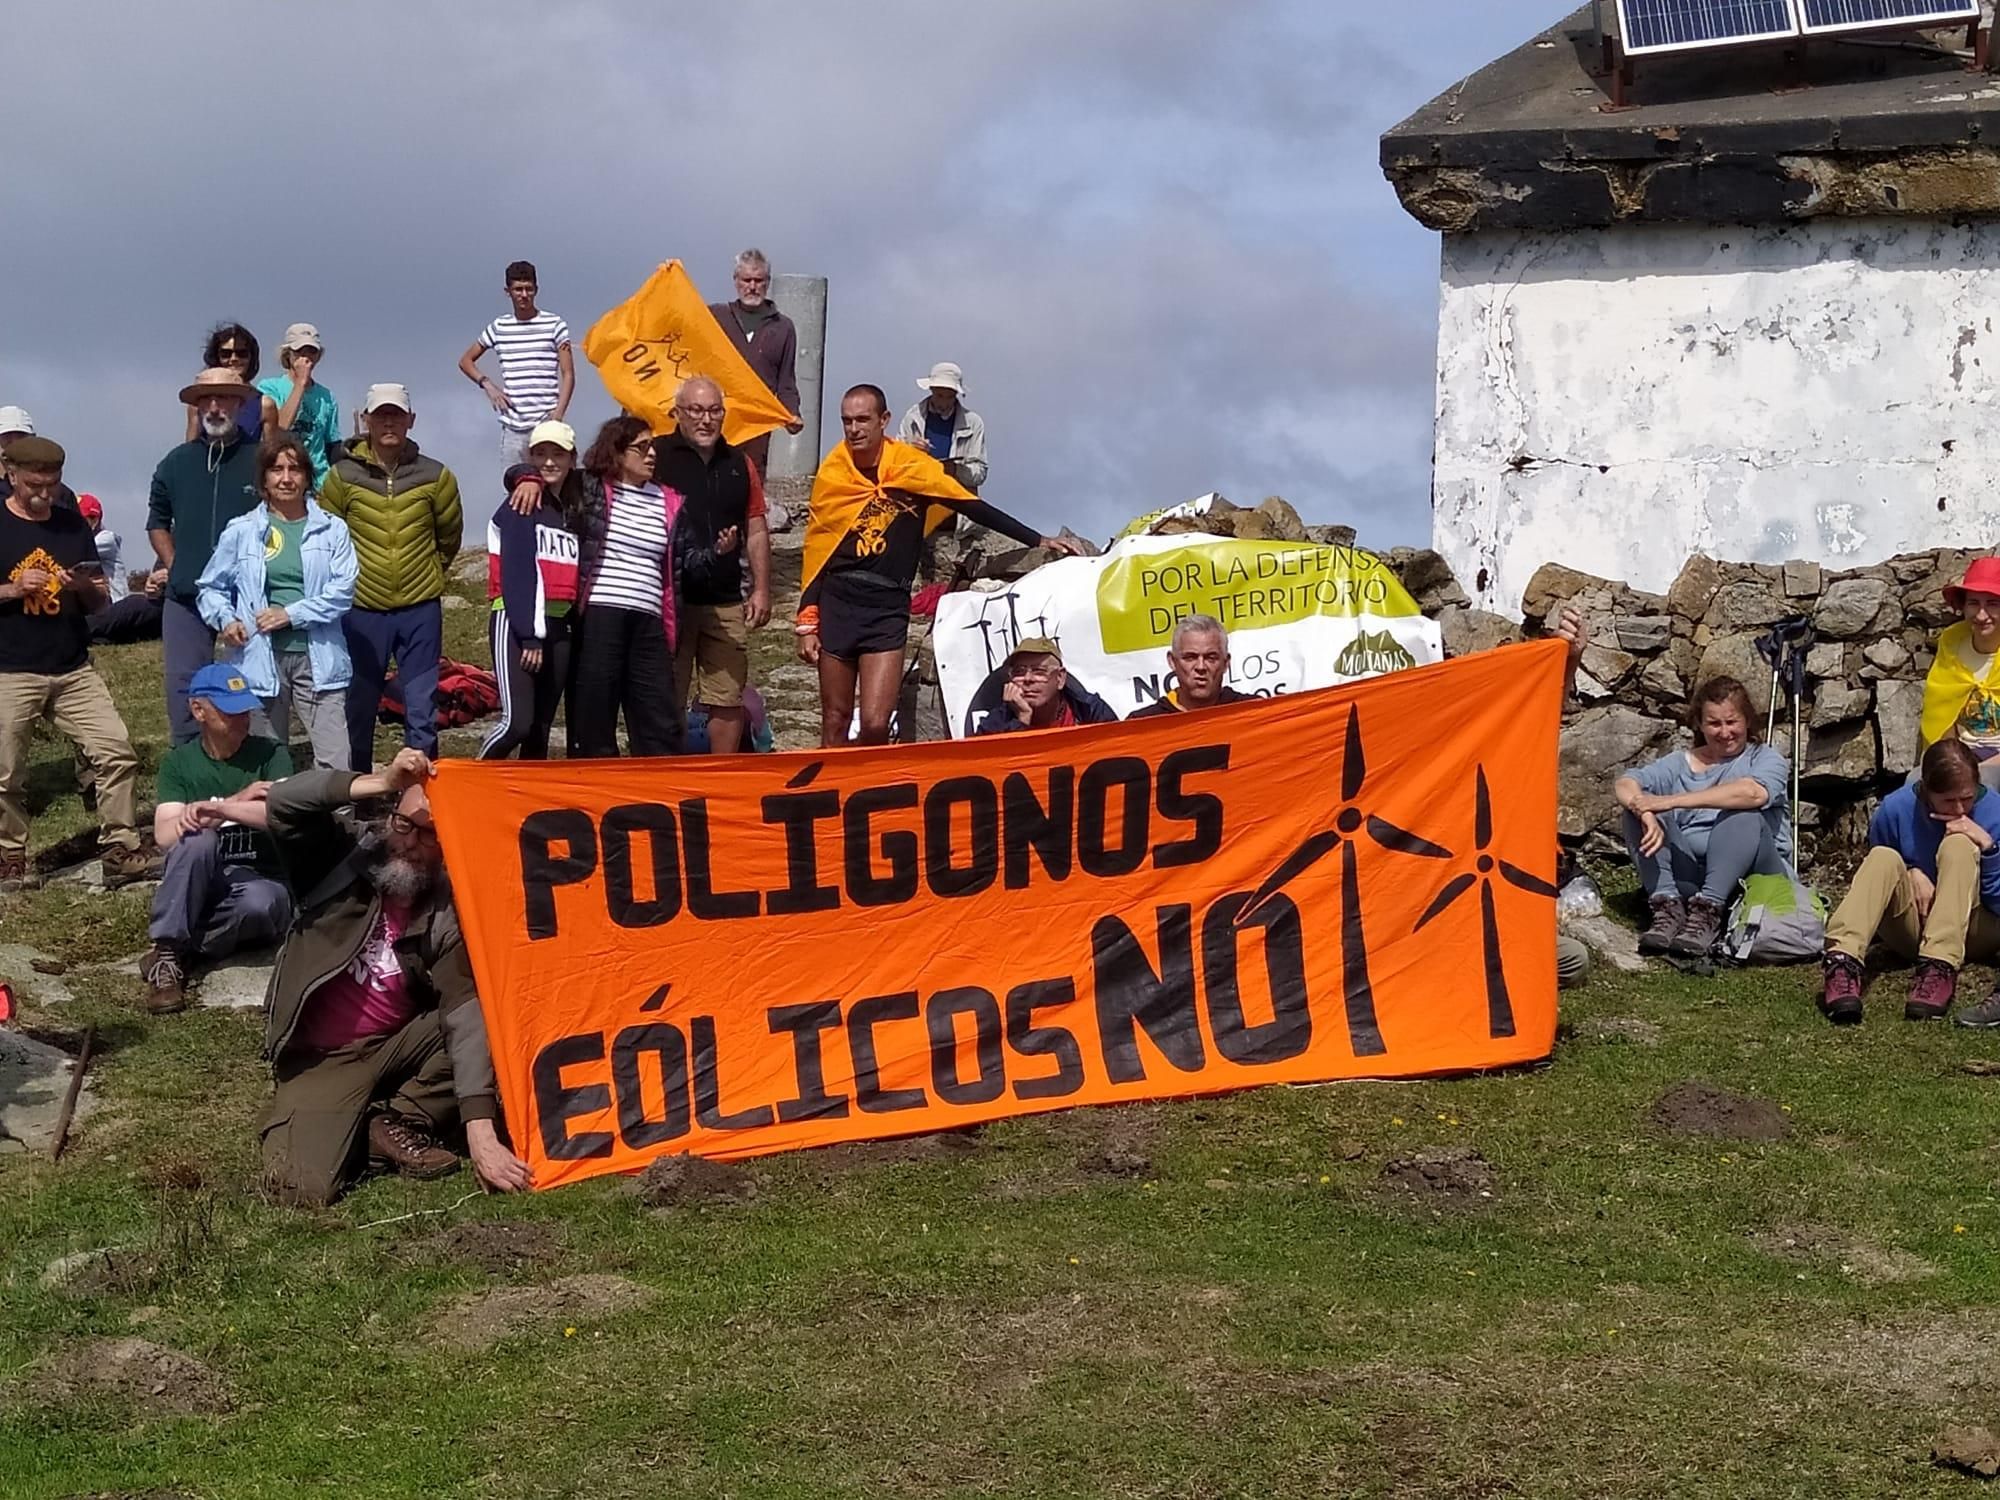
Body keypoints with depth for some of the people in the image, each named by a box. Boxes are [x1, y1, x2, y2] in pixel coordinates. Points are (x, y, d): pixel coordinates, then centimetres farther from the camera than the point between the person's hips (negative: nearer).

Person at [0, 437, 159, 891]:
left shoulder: (74, 525, 9)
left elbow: (100, 601, 13)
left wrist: (85, 588, -10)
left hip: (74, 670, 3)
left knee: (117, 752, -7)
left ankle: (121, 853, -1)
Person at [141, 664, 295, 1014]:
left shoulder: (270, 755, 0)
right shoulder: (178, 762, 5)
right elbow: (165, 835, -10)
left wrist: (217, 808, -27)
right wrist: (238, 800, -17)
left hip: (259, 881, -1)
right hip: (194, 889, 1)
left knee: (259, 902, -38)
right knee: (199, 839, -33)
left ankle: (180, 950, -18)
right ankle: (167, 953, -29)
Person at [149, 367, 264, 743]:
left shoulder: (261, 460, -2)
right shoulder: (177, 463, 10)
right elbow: (157, 519, 23)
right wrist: (175, 567, 12)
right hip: (185, 599, 3)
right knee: (183, 687, 3)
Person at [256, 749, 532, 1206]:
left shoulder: (449, 911, -12)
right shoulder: (343, 855, -9)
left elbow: (466, 1013, -22)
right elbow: (283, 803, -28)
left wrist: (481, 1133, -33)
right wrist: (380, 783, -39)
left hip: (396, 1047, 2)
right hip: (320, 1059, -2)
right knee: (302, 1186, -26)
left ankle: (395, 1123, -8)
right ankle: (351, 1124, 8)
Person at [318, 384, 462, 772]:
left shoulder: (435, 476, -1)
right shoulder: (343, 475, -4)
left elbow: (449, 535, 14)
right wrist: (347, 578, 10)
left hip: (421, 609, 0)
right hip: (362, 610, 0)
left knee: (422, 711, 4)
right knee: (358, 709, 8)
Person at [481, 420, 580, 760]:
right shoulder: (523, 504, -4)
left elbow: (574, 577, 14)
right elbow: (515, 573, -11)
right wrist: (529, 635, -17)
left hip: (559, 626, 7)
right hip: (517, 621, -7)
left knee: (541, 729, 7)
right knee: (518, 722, -17)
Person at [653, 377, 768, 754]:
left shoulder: (738, 463, 12)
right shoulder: (657, 456, -3)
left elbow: (756, 530, 15)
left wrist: (761, 590, 9)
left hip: (727, 603, 4)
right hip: (670, 599, -4)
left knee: (728, 700, 6)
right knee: (666, 701, 2)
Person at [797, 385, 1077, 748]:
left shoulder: (912, 467, -2)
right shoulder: (832, 475, 3)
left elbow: (975, 508, 2)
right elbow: (816, 552, 7)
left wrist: (1037, 540, -1)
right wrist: (806, 623, 5)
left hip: (888, 608, -2)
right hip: (836, 603, 2)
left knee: (875, 724, -13)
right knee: (834, 723, 6)